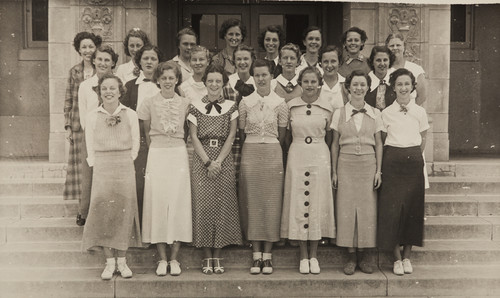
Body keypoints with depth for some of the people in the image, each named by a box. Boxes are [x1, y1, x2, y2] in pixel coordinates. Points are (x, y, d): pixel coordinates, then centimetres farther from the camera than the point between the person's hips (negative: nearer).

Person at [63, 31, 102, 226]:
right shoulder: (74, 72, 10)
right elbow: (68, 100, 12)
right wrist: (68, 126, 6)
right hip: (79, 127, 2)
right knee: (83, 168, 2)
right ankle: (83, 212, 9)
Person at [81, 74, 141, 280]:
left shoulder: (130, 115, 1)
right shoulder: (92, 116, 3)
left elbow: (135, 146, 5)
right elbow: (90, 147, 7)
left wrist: (123, 163, 3)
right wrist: (97, 166, 1)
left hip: (125, 169, 0)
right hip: (101, 170, 0)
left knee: (124, 213, 1)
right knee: (103, 212, -3)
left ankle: (122, 260, 11)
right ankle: (109, 262, 6)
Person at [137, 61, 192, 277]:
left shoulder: (185, 103, 5)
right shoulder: (150, 103, 4)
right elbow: (147, 132, 13)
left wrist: (173, 147, 7)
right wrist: (158, 148, 8)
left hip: (179, 154, 0)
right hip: (156, 154, 0)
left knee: (178, 202, -2)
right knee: (157, 201, -2)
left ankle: (174, 258, 5)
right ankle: (162, 259, 6)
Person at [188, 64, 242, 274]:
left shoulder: (231, 107, 7)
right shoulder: (195, 106, 5)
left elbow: (231, 136, 2)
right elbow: (194, 137, 1)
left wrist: (218, 161, -9)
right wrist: (207, 161, -9)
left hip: (224, 160, 1)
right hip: (201, 160, 0)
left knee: (223, 205, -2)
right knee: (203, 205, -4)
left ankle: (217, 257, 7)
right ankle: (207, 257, 5)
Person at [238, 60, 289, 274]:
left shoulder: (280, 104, 3)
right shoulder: (245, 103, 5)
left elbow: (281, 136, 7)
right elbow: (241, 133, 9)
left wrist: (271, 149, 6)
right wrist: (249, 150, 8)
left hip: (272, 153, -1)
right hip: (250, 152, 1)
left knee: (271, 203, 0)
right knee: (252, 203, 1)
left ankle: (267, 255, 8)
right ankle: (256, 255, 8)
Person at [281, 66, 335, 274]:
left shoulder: (327, 108, 4)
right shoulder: (290, 106, 3)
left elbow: (329, 137, 12)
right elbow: (287, 135, 11)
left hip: (320, 157, 0)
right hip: (297, 156, 0)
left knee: (318, 203, 2)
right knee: (298, 203, 0)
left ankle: (314, 255, 13)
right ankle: (303, 256, 11)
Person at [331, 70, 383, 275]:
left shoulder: (375, 114, 6)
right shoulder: (339, 113, 4)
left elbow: (378, 143, 8)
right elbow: (335, 144, 7)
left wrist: (378, 170, 1)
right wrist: (334, 171, 3)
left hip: (368, 164, 1)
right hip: (346, 164, 0)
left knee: (367, 209, 0)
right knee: (346, 208, -1)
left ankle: (363, 254, 11)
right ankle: (351, 256, 8)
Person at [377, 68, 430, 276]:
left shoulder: (420, 112, 6)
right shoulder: (386, 113, 3)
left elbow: (423, 138, 15)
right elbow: (382, 140, 8)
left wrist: (413, 156, 11)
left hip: (414, 162, 1)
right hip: (393, 163, -1)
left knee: (413, 208, 2)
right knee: (392, 208, -4)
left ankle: (407, 256, 13)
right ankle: (397, 258, 6)